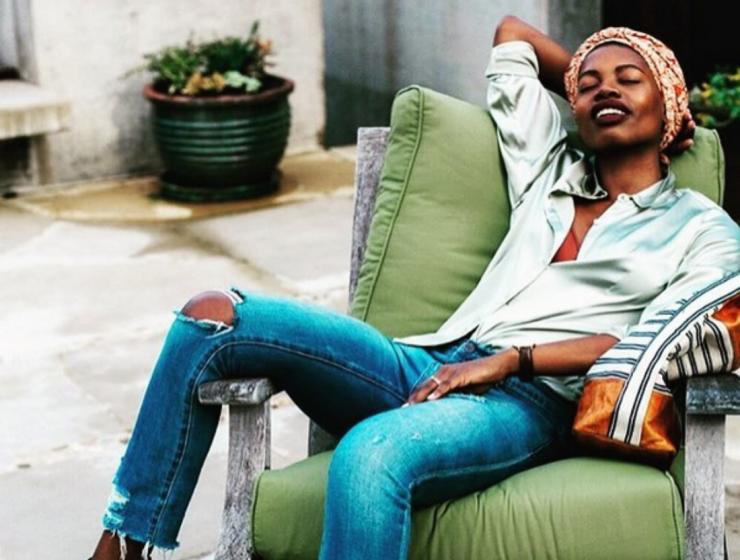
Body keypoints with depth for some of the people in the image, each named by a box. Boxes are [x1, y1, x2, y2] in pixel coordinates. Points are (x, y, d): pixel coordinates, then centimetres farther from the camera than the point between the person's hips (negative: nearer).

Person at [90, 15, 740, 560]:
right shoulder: (552, 171, 26)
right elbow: (512, 33, 39)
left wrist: (512, 359, -12)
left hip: (531, 402, -6)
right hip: (431, 369, 6)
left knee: (371, 452, -40)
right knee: (214, 317, -13)